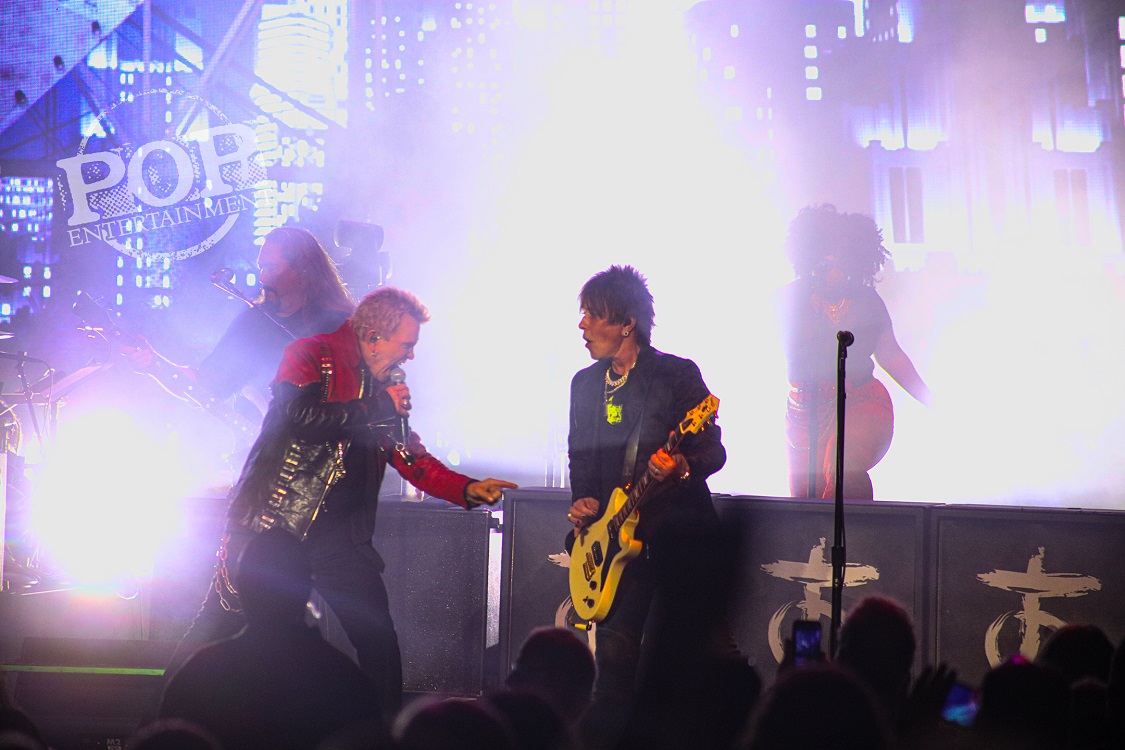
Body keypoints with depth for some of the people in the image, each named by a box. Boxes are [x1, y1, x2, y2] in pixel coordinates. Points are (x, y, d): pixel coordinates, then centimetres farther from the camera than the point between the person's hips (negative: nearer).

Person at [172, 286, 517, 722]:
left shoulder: (384, 391, 13)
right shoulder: (312, 356, -7)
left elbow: (414, 459, 16)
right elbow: (299, 415, -25)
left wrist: (468, 489, 2)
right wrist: (375, 409, -18)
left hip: (337, 536, 6)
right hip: (270, 522, -5)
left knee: (377, 635, -3)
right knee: (221, 622, 1)